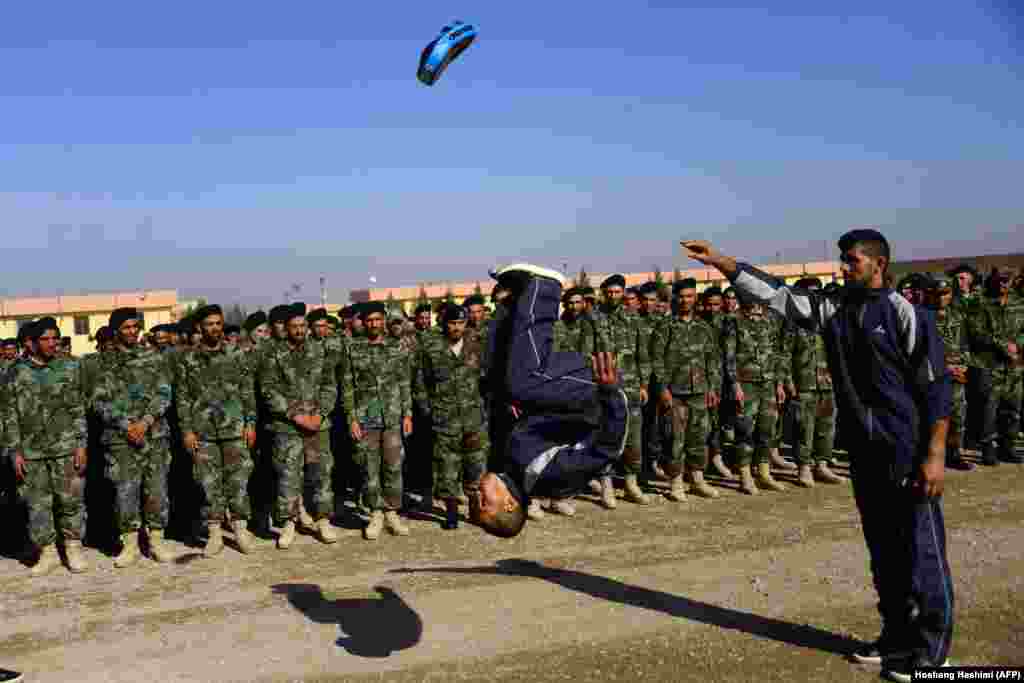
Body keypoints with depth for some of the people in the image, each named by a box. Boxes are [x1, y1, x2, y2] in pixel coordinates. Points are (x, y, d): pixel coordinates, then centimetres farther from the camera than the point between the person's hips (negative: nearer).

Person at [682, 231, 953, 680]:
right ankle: (897, 636, 28)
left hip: (909, 453, -7)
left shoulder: (906, 314, -9)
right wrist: (720, 262, -4)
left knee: (921, 549, 1)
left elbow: (935, 387, -11)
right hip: (864, 451, 7)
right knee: (882, 548, 15)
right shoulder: (833, 310, 7)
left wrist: (934, 454, -16)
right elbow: (773, 293, 4)